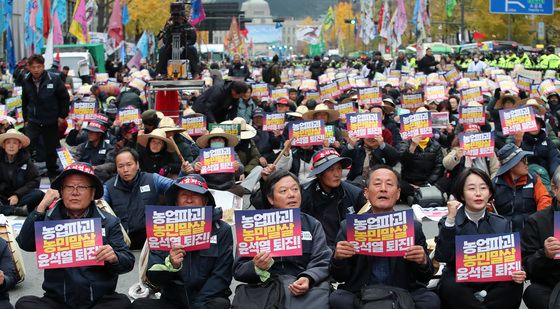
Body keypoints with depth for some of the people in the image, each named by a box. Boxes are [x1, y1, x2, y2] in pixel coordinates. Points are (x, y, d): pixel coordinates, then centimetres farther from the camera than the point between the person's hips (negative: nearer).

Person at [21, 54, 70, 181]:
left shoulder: (54, 79, -11)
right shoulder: (26, 82, 0)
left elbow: (65, 98, -3)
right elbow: (25, 102, 14)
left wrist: (62, 116, -4)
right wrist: (26, 119, 14)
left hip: (51, 122, -2)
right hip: (33, 122, 2)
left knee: (51, 149, 9)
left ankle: (52, 172, 28)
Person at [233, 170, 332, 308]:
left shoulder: (312, 225, 19)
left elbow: (322, 263, 6)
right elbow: (239, 270, 8)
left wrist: (308, 279, -17)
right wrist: (257, 268, -16)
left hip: (308, 286, 2)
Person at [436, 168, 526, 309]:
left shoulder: (502, 224, 8)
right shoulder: (449, 221, 1)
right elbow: (442, 256, -14)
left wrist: (517, 273, -19)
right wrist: (451, 219, -20)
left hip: (492, 283, 3)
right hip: (460, 284, -3)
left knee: (515, 285, -27)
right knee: (449, 286, -35)